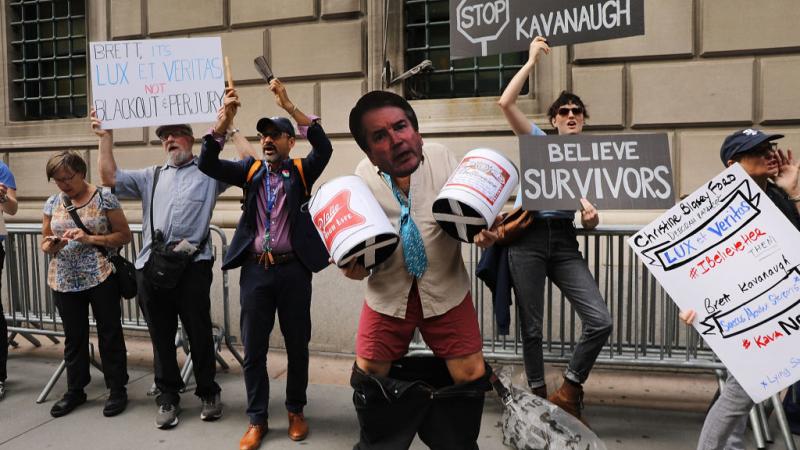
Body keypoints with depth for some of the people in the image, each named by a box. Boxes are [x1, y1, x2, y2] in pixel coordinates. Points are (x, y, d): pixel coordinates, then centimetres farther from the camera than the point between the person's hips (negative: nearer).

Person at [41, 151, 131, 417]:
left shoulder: (104, 197, -5)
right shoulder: (53, 203, 8)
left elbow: (124, 236, -5)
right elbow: (44, 243, 14)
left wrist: (90, 239, -17)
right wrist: (52, 246, -10)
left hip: (101, 277, -4)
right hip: (65, 282, 4)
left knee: (110, 334, 4)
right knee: (74, 336, 13)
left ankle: (117, 389, 17)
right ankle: (75, 390, 28)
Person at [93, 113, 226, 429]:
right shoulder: (151, 177, 22)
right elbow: (110, 178, 14)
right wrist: (106, 136, 11)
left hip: (193, 264, -4)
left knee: (199, 333, 4)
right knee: (161, 335, 10)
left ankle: (208, 393, 20)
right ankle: (168, 397, 23)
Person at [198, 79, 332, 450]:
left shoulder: (301, 171, 2)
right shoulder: (250, 170, 8)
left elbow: (324, 147, -17)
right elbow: (207, 164, -5)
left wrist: (289, 106, -23)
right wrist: (226, 117, -16)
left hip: (293, 270, -2)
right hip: (255, 270, 2)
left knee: (297, 345, 10)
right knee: (253, 348, 8)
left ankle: (296, 411, 29)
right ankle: (256, 419, 23)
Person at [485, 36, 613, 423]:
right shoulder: (538, 142, 11)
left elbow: (588, 211, 14)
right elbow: (506, 103, -2)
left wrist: (591, 216, -11)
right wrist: (532, 61, 4)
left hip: (564, 241, 2)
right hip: (527, 236, -2)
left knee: (600, 321, -11)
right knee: (532, 326, 2)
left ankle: (567, 392, 8)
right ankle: (538, 397, 19)